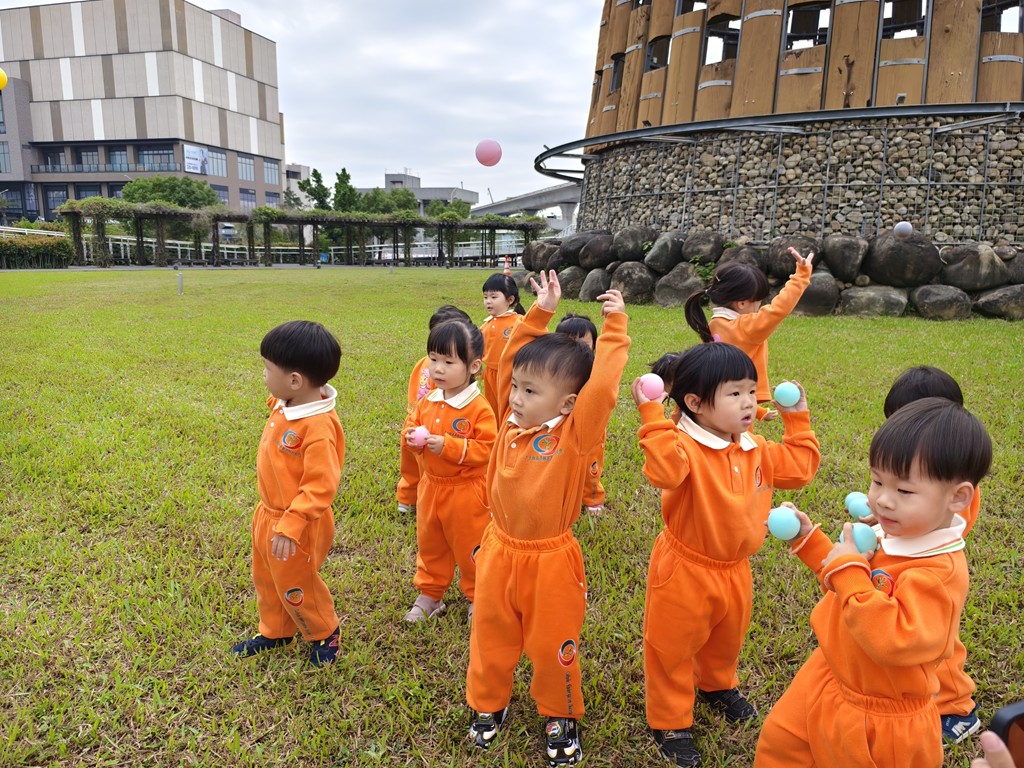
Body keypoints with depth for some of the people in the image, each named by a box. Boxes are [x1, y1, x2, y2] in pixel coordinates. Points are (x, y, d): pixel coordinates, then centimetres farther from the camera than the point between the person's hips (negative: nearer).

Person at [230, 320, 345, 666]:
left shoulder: (318, 427, -33)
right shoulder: (284, 406, -5)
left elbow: (320, 486, -32)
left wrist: (290, 527, -31)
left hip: (296, 523, -9)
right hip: (268, 513, 9)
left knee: (295, 587, 13)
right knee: (266, 579, 26)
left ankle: (325, 634, 39)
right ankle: (274, 632, 49)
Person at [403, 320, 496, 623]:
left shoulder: (479, 409, -21)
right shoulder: (427, 402, -1)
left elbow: (487, 448, -23)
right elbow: (413, 425, 12)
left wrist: (448, 445, -30)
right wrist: (412, 437, -12)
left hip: (466, 492, -6)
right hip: (431, 487, 6)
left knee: (470, 549, 12)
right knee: (429, 545, 21)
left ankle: (478, 598, 33)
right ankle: (429, 595, 40)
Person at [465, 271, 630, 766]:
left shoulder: (576, 435, -17)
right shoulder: (511, 420, -4)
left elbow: (602, 389, -30)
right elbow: (511, 360, -2)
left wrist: (614, 328, -24)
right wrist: (540, 312, -4)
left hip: (549, 561, -4)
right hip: (499, 551, 4)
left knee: (552, 645, 15)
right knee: (491, 637, 20)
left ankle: (561, 716, 40)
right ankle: (488, 704, 45)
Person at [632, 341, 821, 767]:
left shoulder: (755, 448, 0)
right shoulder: (683, 445, -26)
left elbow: (799, 467, 8)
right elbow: (665, 471, -47)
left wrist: (797, 419, 5)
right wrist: (653, 417, -50)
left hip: (735, 569, 7)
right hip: (685, 571, -7)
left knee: (727, 638, 30)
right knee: (672, 649, 10)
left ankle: (717, 685, 60)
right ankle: (670, 722, 31)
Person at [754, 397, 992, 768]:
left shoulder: (940, 572, -30)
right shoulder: (887, 534, -6)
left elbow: (896, 641, -39)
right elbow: (846, 582, 12)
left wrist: (849, 571, -35)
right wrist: (807, 538, 2)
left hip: (877, 722, -7)